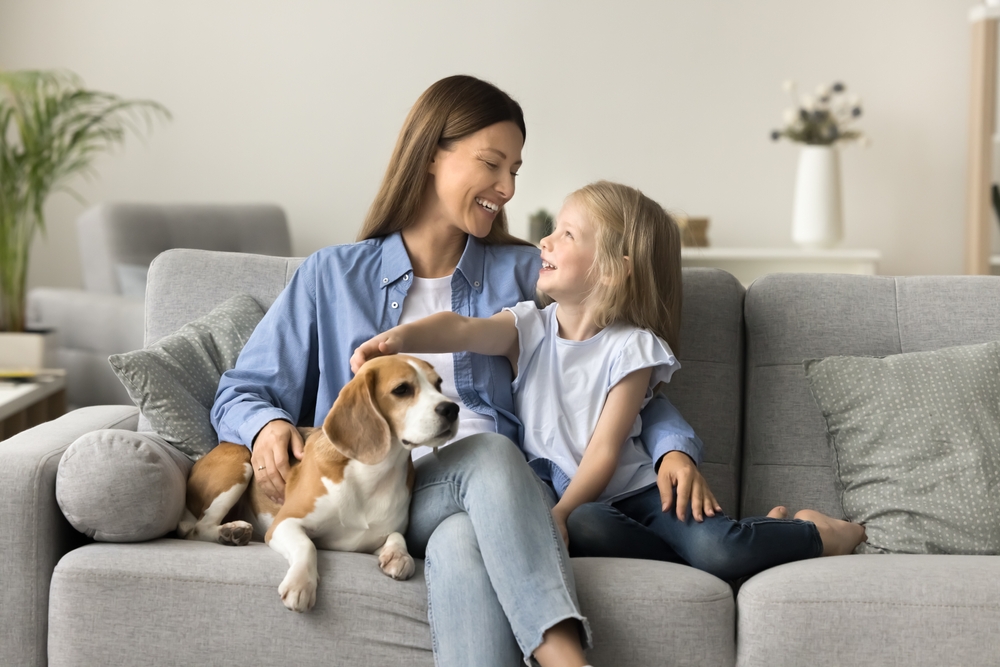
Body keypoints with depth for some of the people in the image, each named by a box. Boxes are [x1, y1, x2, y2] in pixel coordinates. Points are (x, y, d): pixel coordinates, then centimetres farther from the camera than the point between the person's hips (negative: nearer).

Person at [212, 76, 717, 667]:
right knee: (490, 451, -36)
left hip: (498, 492, 2)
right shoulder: (331, 277, 18)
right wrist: (267, 426, -9)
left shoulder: (523, 275, 21)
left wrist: (675, 446, -4)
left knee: (461, 546, -37)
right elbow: (242, 392, 17)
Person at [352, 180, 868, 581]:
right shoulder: (529, 326, 5)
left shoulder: (631, 348, -3)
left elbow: (603, 452, -10)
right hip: (557, 494, 2)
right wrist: (398, 337, -38)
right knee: (586, 529, -36)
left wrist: (560, 514, -25)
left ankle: (812, 534, 3)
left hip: (630, 493, -2)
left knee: (718, 550, -29)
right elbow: (462, 330, -18)